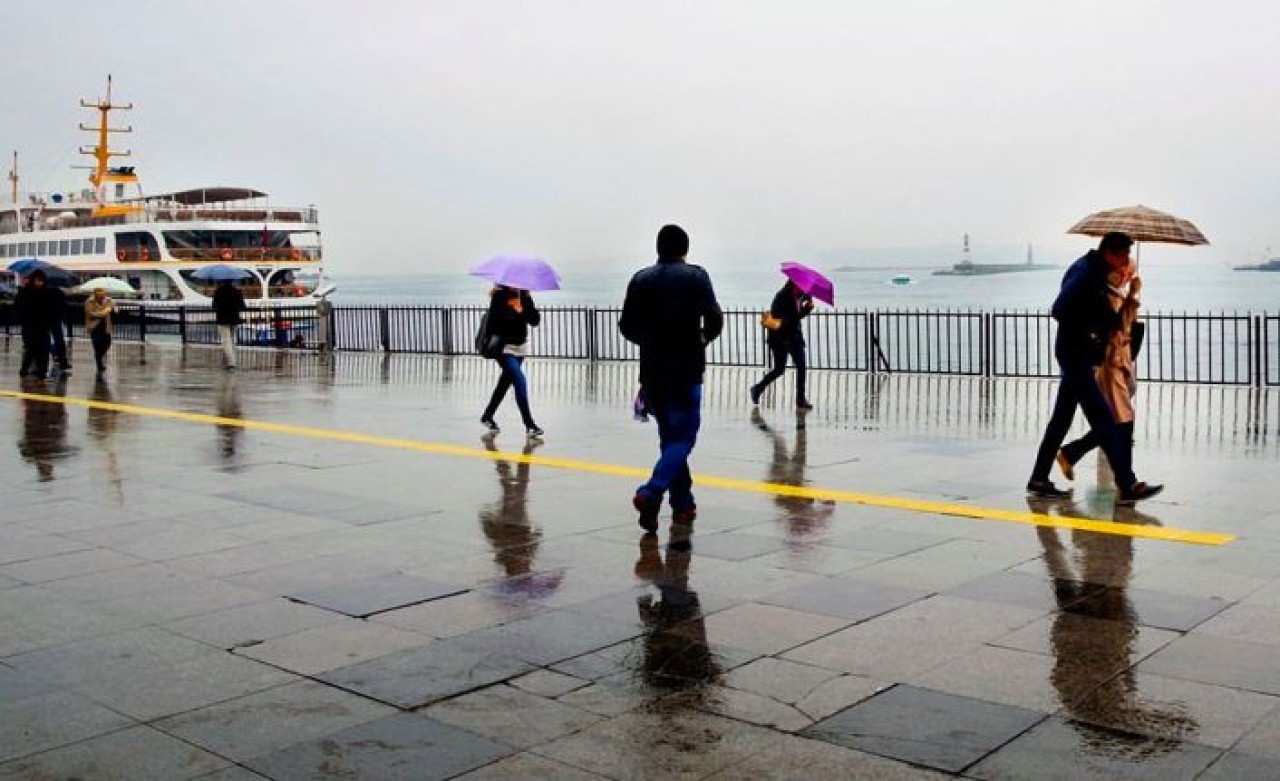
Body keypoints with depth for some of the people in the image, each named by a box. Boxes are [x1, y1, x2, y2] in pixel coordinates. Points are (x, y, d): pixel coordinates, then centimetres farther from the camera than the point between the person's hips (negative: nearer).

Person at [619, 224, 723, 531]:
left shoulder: (641, 279, 7)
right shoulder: (695, 276, -4)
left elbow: (627, 326, 7)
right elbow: (714, 319, -13)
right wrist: (703, 339, 8)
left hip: (652, 370, 4)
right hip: (686, 370, -4)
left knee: (670, 435, 15)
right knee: (683, 436, 0)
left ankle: (683, 503, 17)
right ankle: (651, 493, -19)